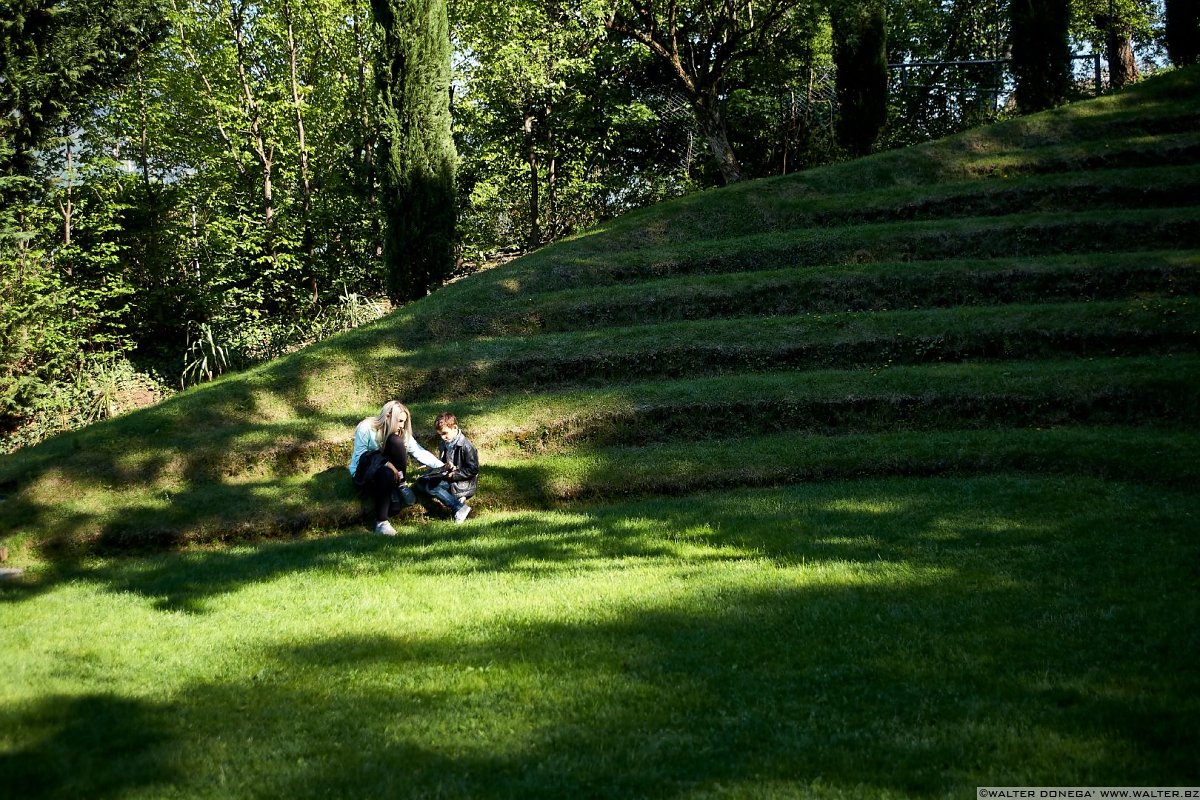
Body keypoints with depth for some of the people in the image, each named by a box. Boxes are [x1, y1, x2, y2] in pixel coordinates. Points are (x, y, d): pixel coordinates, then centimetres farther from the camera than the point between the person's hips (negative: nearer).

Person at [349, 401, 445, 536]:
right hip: (362, 474, -4)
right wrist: (386, 463, -32)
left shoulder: (401, 433, -3)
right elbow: (360, 456, -19)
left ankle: (401, 485, -14)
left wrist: (442, 467, -22)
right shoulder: (366, 428, -17)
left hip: (384, 470, 4)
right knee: (386, 474, -40)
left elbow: (420, 452, -9)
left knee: (397, 442, -23)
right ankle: (381, 522, -39)